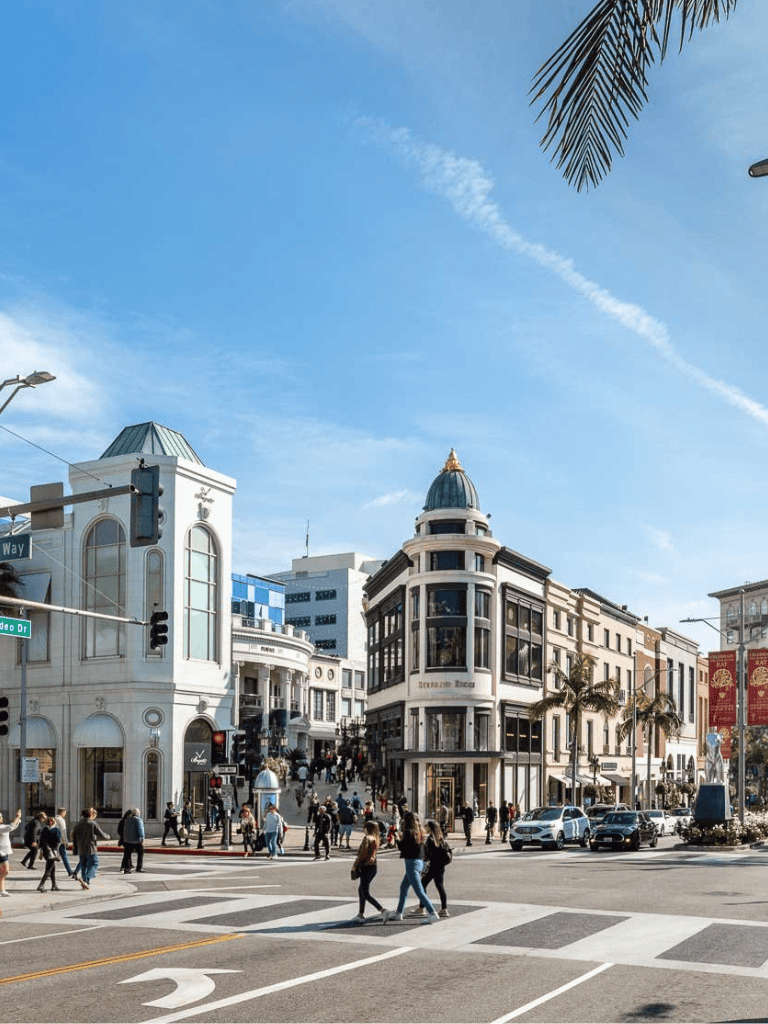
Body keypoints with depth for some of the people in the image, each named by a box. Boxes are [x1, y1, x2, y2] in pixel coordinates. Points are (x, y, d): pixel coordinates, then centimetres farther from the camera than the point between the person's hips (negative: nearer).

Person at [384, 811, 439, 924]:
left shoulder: (409, 832, -14)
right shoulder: (419, 832, 9)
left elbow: (402, 847, -13)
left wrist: (399, 839, 5)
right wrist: (403, 838, 17)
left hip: (412, 862, -9)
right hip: (419, 862, 9)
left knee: (419, 891, -8)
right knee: (403, 887, 20)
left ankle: (432, 914, -12)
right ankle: (398, 913, 29)